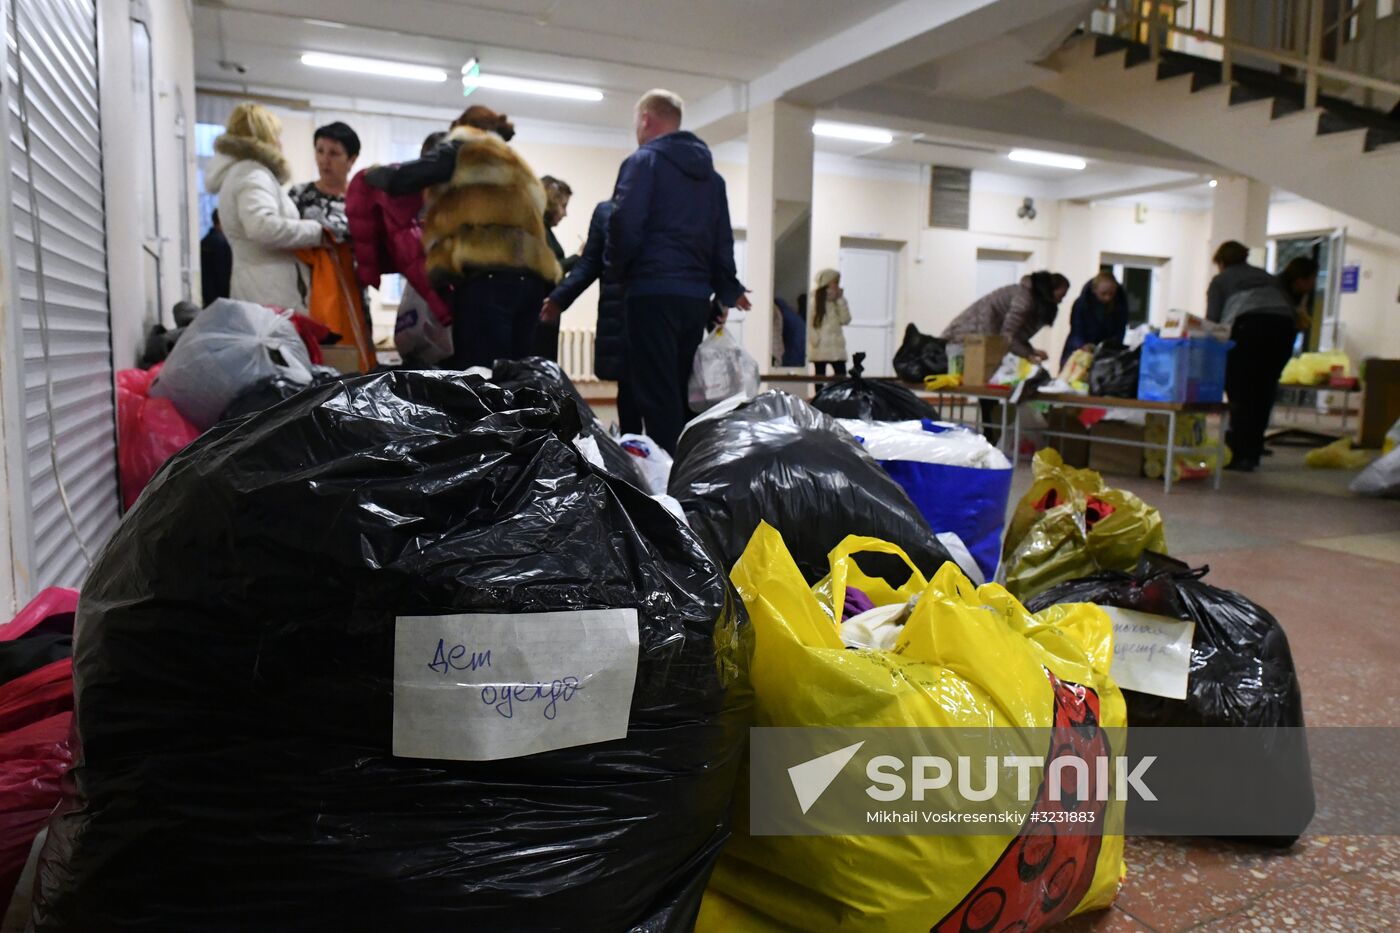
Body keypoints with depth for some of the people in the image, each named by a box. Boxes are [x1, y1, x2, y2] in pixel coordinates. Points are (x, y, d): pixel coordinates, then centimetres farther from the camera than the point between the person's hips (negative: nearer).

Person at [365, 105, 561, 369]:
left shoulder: (465, 147, 12)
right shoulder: (519, 168, 36)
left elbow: (400, 179, 5)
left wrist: (371, 173, 25)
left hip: (487, 280, -7)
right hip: (529, 280, 8)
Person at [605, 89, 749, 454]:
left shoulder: (644, 161, -3)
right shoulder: (711, 173, 18)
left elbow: (625, 223, -13)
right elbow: (723, 237, 18)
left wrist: (615, 271, 2)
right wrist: (727, 288, 25)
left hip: (653, 291, -7)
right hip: (697, 295, 7)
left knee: (657, 394, -6)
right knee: (681, 390, 13)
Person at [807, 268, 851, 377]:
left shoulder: (838, 300, 11)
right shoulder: (814, 299, -3)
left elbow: (846, 320, -1)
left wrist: (841, 300, -3)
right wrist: (815, 341, -14)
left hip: (836, 348, 4)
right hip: (820, 348, -4)